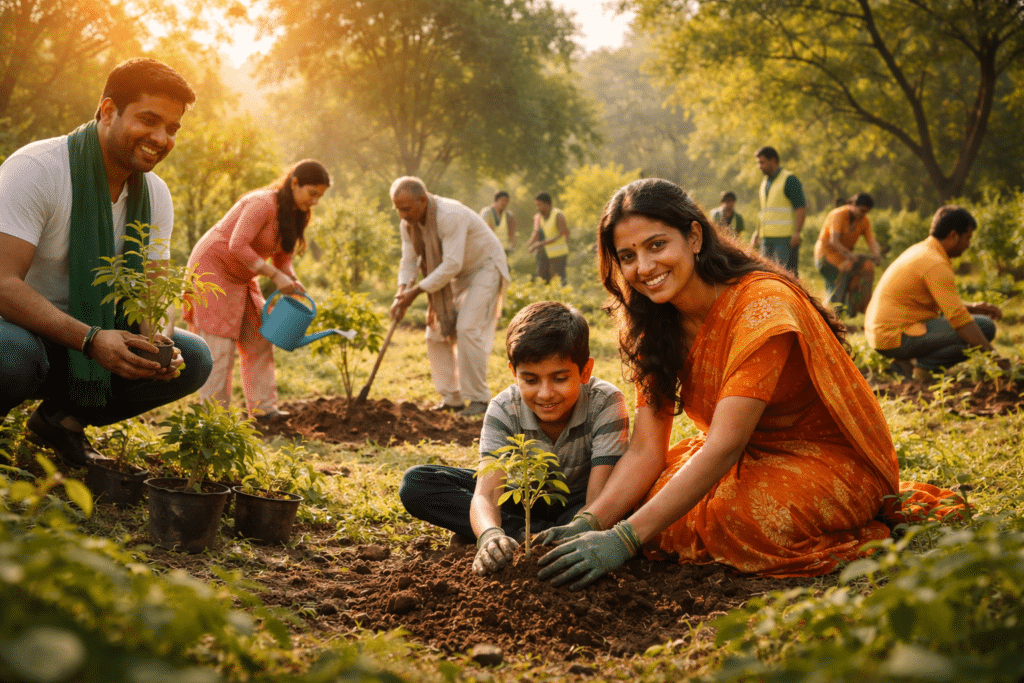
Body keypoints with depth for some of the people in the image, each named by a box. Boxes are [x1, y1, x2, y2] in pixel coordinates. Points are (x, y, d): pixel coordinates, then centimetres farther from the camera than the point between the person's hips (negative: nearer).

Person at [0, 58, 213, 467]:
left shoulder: (155, 195, 0)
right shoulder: (35, 169, -21)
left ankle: (64, 414, 2)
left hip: (91, 336, 6)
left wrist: (160, 342, -25)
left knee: (193, 359, -13)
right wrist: (90, 338, -40)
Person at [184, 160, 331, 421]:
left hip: (240, 277, 9)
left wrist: (293, 282, -13)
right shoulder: (264, 203, -26)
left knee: (259, 339, 5)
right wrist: (275, 275, -30)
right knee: (219, 345, -9)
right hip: (213, 267, -9)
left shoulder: (295, 215, 3)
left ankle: (263, 407, 9)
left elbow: (282, 258, 7)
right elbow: (238, 246, -32)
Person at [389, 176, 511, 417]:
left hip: (485, 268, -8)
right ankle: (451, 398, 8)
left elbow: (451, 265, -35)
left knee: (468, 328, -21)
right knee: (437, 330, 1)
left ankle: (478, 399, -13)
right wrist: (401, 293, -21)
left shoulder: (451, 216, -33)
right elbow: (409, 261, -3)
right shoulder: (409, 223, -8)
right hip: (457, 275, 8)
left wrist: (417, 291, -33)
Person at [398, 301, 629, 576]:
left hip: (578, 503, -2)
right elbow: (485, 494, -33)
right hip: (523, 499, 2)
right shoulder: (503, 410, -22)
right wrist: (490, 534, -57)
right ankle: (520, 534, -26)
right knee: (416, 484, -19)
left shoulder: (607, 403, -27)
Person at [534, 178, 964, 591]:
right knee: (644, 499, -17)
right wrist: (590, 522, -29)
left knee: (727, 513, -32)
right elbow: (645, 452, -9)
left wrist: (625, 538, -40)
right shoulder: (656, 327, -4)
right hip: (751, 458, 6)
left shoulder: (762, 304, -26)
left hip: (830, 462, -6)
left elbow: (724, 446, -33)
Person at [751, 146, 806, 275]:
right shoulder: (765, 182, 18)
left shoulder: (789, 180, -6)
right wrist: (757, 231, 17)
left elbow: (801, 208, -12)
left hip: (785, 238, -8)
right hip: (767, 237, 8)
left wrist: (797, 232, -22)